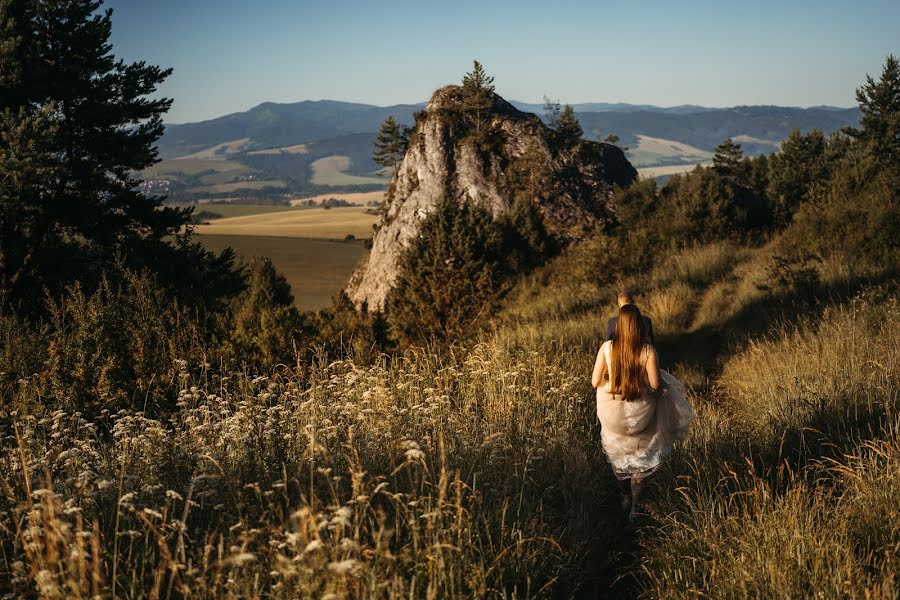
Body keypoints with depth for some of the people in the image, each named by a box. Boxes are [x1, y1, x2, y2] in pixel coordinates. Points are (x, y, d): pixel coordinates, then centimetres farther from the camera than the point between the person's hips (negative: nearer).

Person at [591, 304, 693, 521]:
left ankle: (626, 497, 45)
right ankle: (634, 505, 25)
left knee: (619, 455, 28)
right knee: (643, 457, 25)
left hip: (613, 413, 1)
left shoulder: (607, 347, -15)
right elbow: (655, 384, -16)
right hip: (639, 413, -1)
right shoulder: (648, 351, -19)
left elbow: (595, 382, -12)